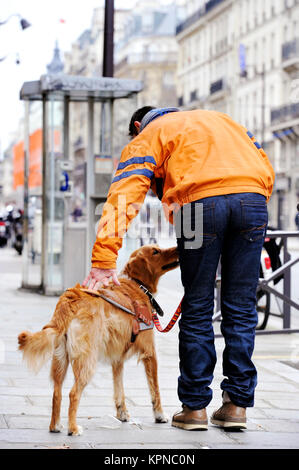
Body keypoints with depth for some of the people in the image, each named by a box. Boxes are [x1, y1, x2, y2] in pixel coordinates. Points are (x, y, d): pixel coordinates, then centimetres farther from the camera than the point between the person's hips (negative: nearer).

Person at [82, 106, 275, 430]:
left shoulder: (146, 138, 22)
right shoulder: (220, 118, 36)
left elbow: (123, 197, 6)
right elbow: (266, 169, 24)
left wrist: (104, 261, -1)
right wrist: (250, 220, 26)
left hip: (201, 200, -3)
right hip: (253, 197, 4)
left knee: (198, 309, 7)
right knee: (240, 308, 10)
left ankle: (195, 406, 11)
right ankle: (237, 404, 12)